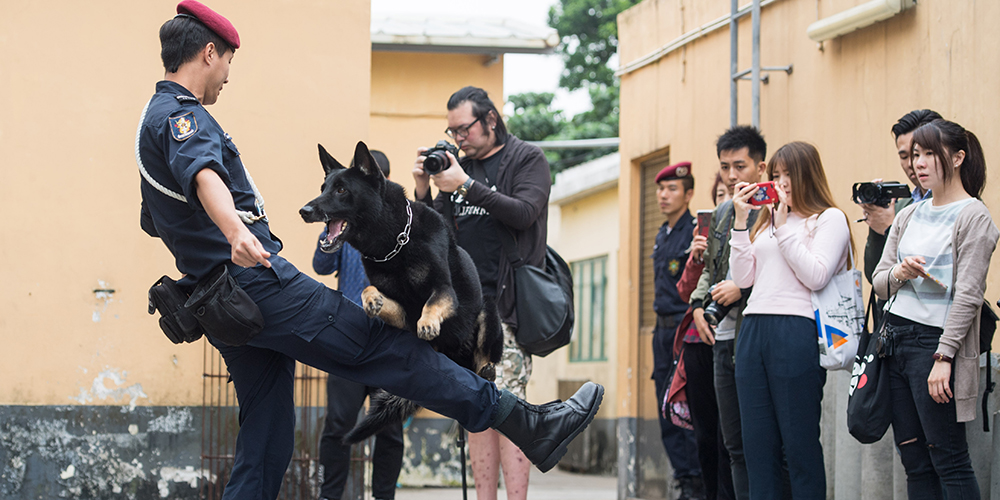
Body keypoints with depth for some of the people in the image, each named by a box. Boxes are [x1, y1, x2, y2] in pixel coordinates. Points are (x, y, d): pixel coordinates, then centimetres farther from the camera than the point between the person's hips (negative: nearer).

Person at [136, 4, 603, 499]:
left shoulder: (155, 118, 20)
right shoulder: (182, 115, -12)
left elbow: (153, 222, 36)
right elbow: (203, 174, -36)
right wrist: (236, 233, -55)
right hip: (257, 279, -10)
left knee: (266, 439, 9)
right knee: (386, 346, -10)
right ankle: (527, 425, -10)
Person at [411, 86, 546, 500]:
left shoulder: (527, 160, 3)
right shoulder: (458, 166, 18)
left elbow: (524, 212, -13)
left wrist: (466, 186, -16)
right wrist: (423, 190, 0)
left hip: (506, 303, -6)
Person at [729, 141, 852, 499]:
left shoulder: (829, 218, 3)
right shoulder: (766, 220, 21)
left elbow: (816, 276, -10)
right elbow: (743, 278, 14)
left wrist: (783, 226, -9)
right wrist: (741, 221, 7)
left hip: (796, 331, -6)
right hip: (753, 329, 6)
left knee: (800, 443, -4)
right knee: (756, 443, 5)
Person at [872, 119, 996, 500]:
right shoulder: (909, 215, 15)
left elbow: (968, 294, -13)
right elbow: (879, 282, 15)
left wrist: (944, 357, -19)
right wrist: (898, 274, -9)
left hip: (934, 339, -7)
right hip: (895, 338, 7)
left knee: (948, 460, -8)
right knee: (915, 461, 5)